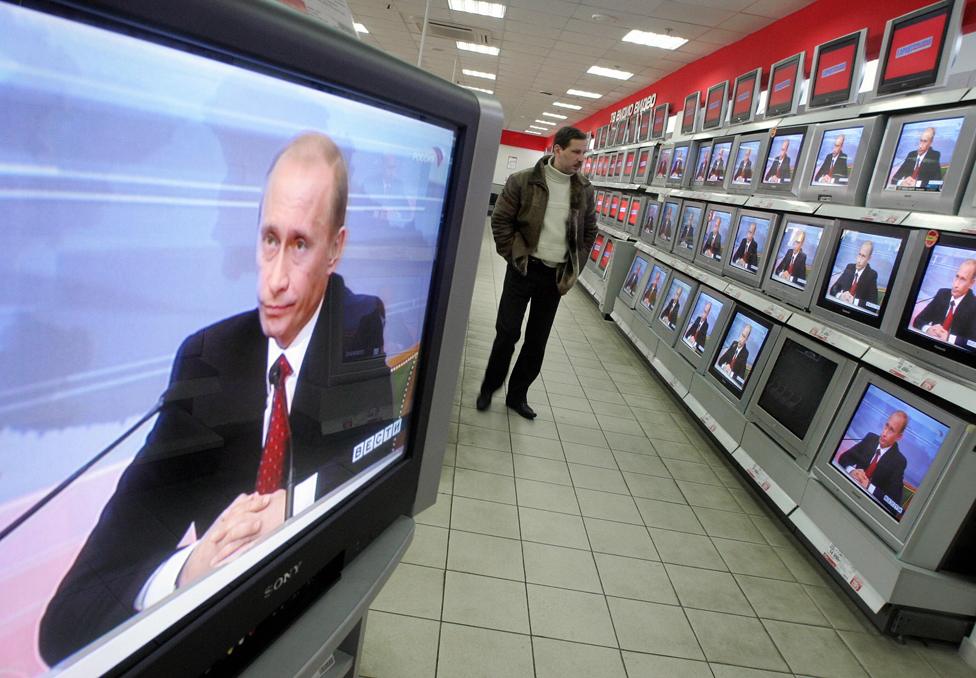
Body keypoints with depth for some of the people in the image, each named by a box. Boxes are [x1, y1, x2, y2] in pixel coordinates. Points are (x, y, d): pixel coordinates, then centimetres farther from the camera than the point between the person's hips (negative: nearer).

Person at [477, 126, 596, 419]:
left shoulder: (584, 190, 3)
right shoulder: (523, 181, -8)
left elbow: (589, 231, 12)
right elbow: (500, 220, -5)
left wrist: (575, 269, 6)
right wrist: (516, 257, -8)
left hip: (557, 275, 4)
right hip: (524, 269, -3)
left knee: (538, 339, 9)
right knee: (507, 332, -1)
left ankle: (517, 395, 24)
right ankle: (489, 387, 21)